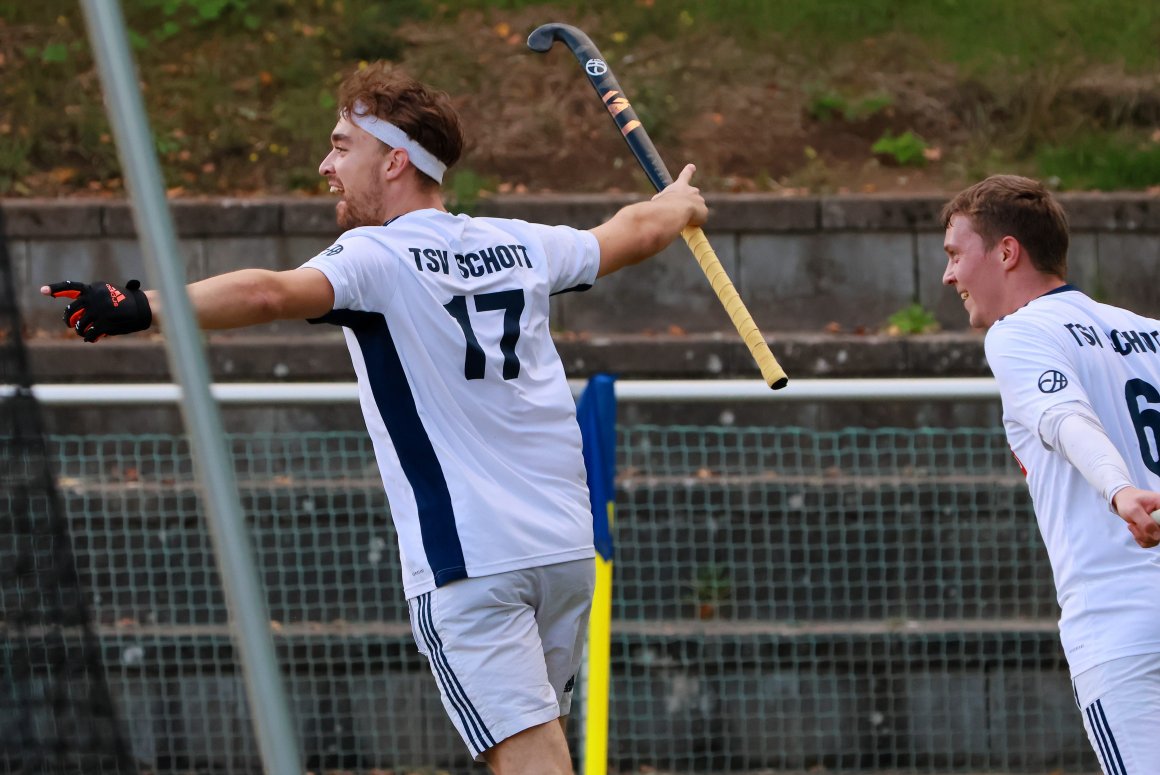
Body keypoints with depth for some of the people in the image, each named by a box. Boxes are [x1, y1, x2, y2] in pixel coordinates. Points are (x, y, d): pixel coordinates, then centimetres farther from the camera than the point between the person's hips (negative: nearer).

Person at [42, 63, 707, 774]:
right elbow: (635, 233, 32)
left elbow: (270, 294, -29)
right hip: (568, 544, 7)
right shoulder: (521, 245, 12)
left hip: (468, 564, -7)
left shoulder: (378, 257, -8)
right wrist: (680, 203, 54)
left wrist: (141, 309, -38)